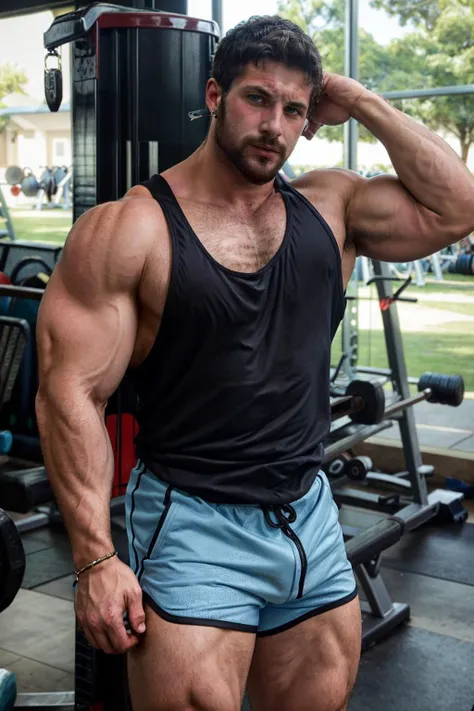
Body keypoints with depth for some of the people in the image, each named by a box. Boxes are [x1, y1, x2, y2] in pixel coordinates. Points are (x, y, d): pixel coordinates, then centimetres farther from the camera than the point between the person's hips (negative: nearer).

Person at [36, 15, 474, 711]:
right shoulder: (130, 228, -10)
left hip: (312, 517, 5)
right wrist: (96, 559, -18)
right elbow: (72, 394, -13)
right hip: (192, 525, -5)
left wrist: (362, 103, -2)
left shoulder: (330, 205, 5)